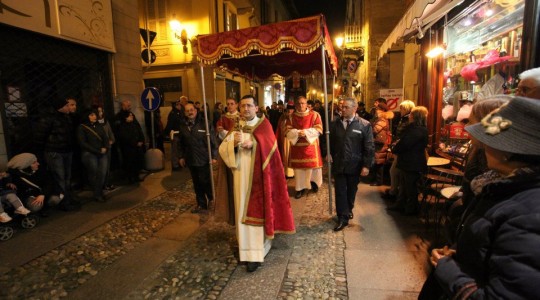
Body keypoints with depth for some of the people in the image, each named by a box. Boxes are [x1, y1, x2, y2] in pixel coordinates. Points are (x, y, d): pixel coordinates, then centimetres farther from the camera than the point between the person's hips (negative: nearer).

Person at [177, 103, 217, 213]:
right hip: (191, 160, 5)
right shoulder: (183, 126, 9)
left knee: (206, 182, -1)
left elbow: (213, 141, -10)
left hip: (204, 160, -5)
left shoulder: (205, 124, -8)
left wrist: (213, 156, -13)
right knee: (197, 184, 12)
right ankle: (202, 205, 24)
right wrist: (181, 157, 12)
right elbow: (180, 144, 16)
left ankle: (212, 200, 24)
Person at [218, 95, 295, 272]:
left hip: (259, 176, -2)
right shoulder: (235, 127, 10)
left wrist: (252, 143, -31)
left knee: (259, 209, 3)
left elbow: (269, 145, -13)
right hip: (242, 176, 3)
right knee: (244, 211, 5)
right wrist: (234, 143, -23)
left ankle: (258, 251, 15)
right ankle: (250, 251, 16)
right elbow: (222, 149, -1)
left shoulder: (264, 125, 3)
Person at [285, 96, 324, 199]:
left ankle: (313, 183, 24)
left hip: (311, 146, -1)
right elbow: (288, 131, 1)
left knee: (312, 166, 2)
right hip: (297, 146, 2)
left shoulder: (314, 115, 1)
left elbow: (318, 129, -6)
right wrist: (297, 132, -18)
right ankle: (300, 187, 12)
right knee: (298, 167, 4)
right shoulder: (291, 117, 6)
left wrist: (306, 132, -18)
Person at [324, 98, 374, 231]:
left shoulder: (364, 125, -7)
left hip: (355, 165, -1)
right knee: (340, 191, 2)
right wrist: (328, 153, -3)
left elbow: (369, 147, -7)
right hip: (338, 164, 2)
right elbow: (328, 140, 14)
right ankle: (343, 218, 10)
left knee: (351, 191, 16)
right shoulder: (335, 123, 4)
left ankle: (348, 210, 39)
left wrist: (366, 165, -11)